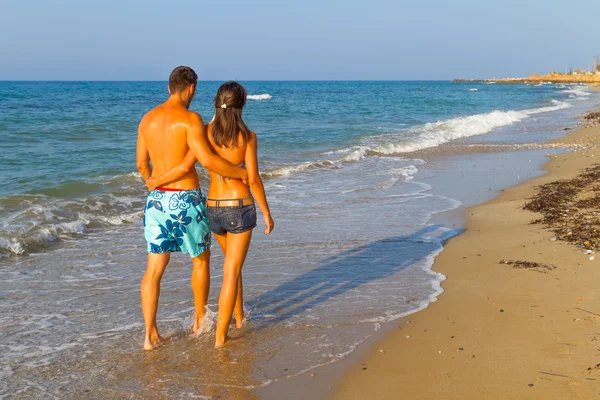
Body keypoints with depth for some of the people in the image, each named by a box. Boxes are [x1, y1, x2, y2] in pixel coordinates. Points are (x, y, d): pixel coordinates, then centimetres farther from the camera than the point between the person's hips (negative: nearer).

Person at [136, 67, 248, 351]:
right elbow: (207, 159, -23)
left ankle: (150, 335, 6)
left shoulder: (147, 119, 8)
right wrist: (243, 173, -10)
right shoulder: (189, 119, -13)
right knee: (201, 260, 17)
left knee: (154, 268, 8)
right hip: (186, 200, -5)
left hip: (157, 199, 5)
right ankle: (200, 321, 31)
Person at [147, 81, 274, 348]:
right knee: (231, 272, 1)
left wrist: (156, 181, 1)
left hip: (213, 209, 4)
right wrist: (267, 213, -2)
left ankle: (239, 316, 40)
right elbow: (254, 179, -12)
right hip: (240, 208, -4)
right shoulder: (247, 136, -9)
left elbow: (185, 166, -15)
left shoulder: (205, 132, -4)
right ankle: (221, 337, -1)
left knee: (233, 261, 27)